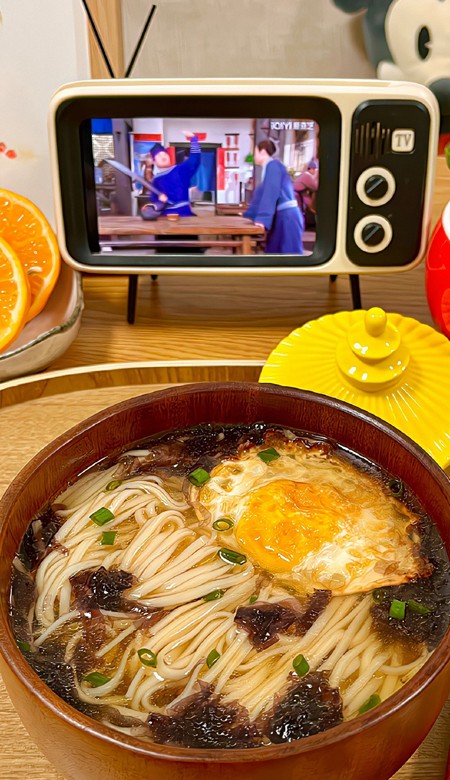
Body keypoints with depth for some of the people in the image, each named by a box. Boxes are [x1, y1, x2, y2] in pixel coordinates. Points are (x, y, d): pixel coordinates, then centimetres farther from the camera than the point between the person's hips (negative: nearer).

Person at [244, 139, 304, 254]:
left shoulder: (273, 165, -11)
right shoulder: (269, 167, 17)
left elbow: (271, 193, -20)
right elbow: (262, 194, 24)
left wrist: (262, 219, -26)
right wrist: (247, 215, 28)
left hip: (287, 217, -9)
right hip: (281, 217, 9)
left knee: (289, 252, -9)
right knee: (274, 252, 10)